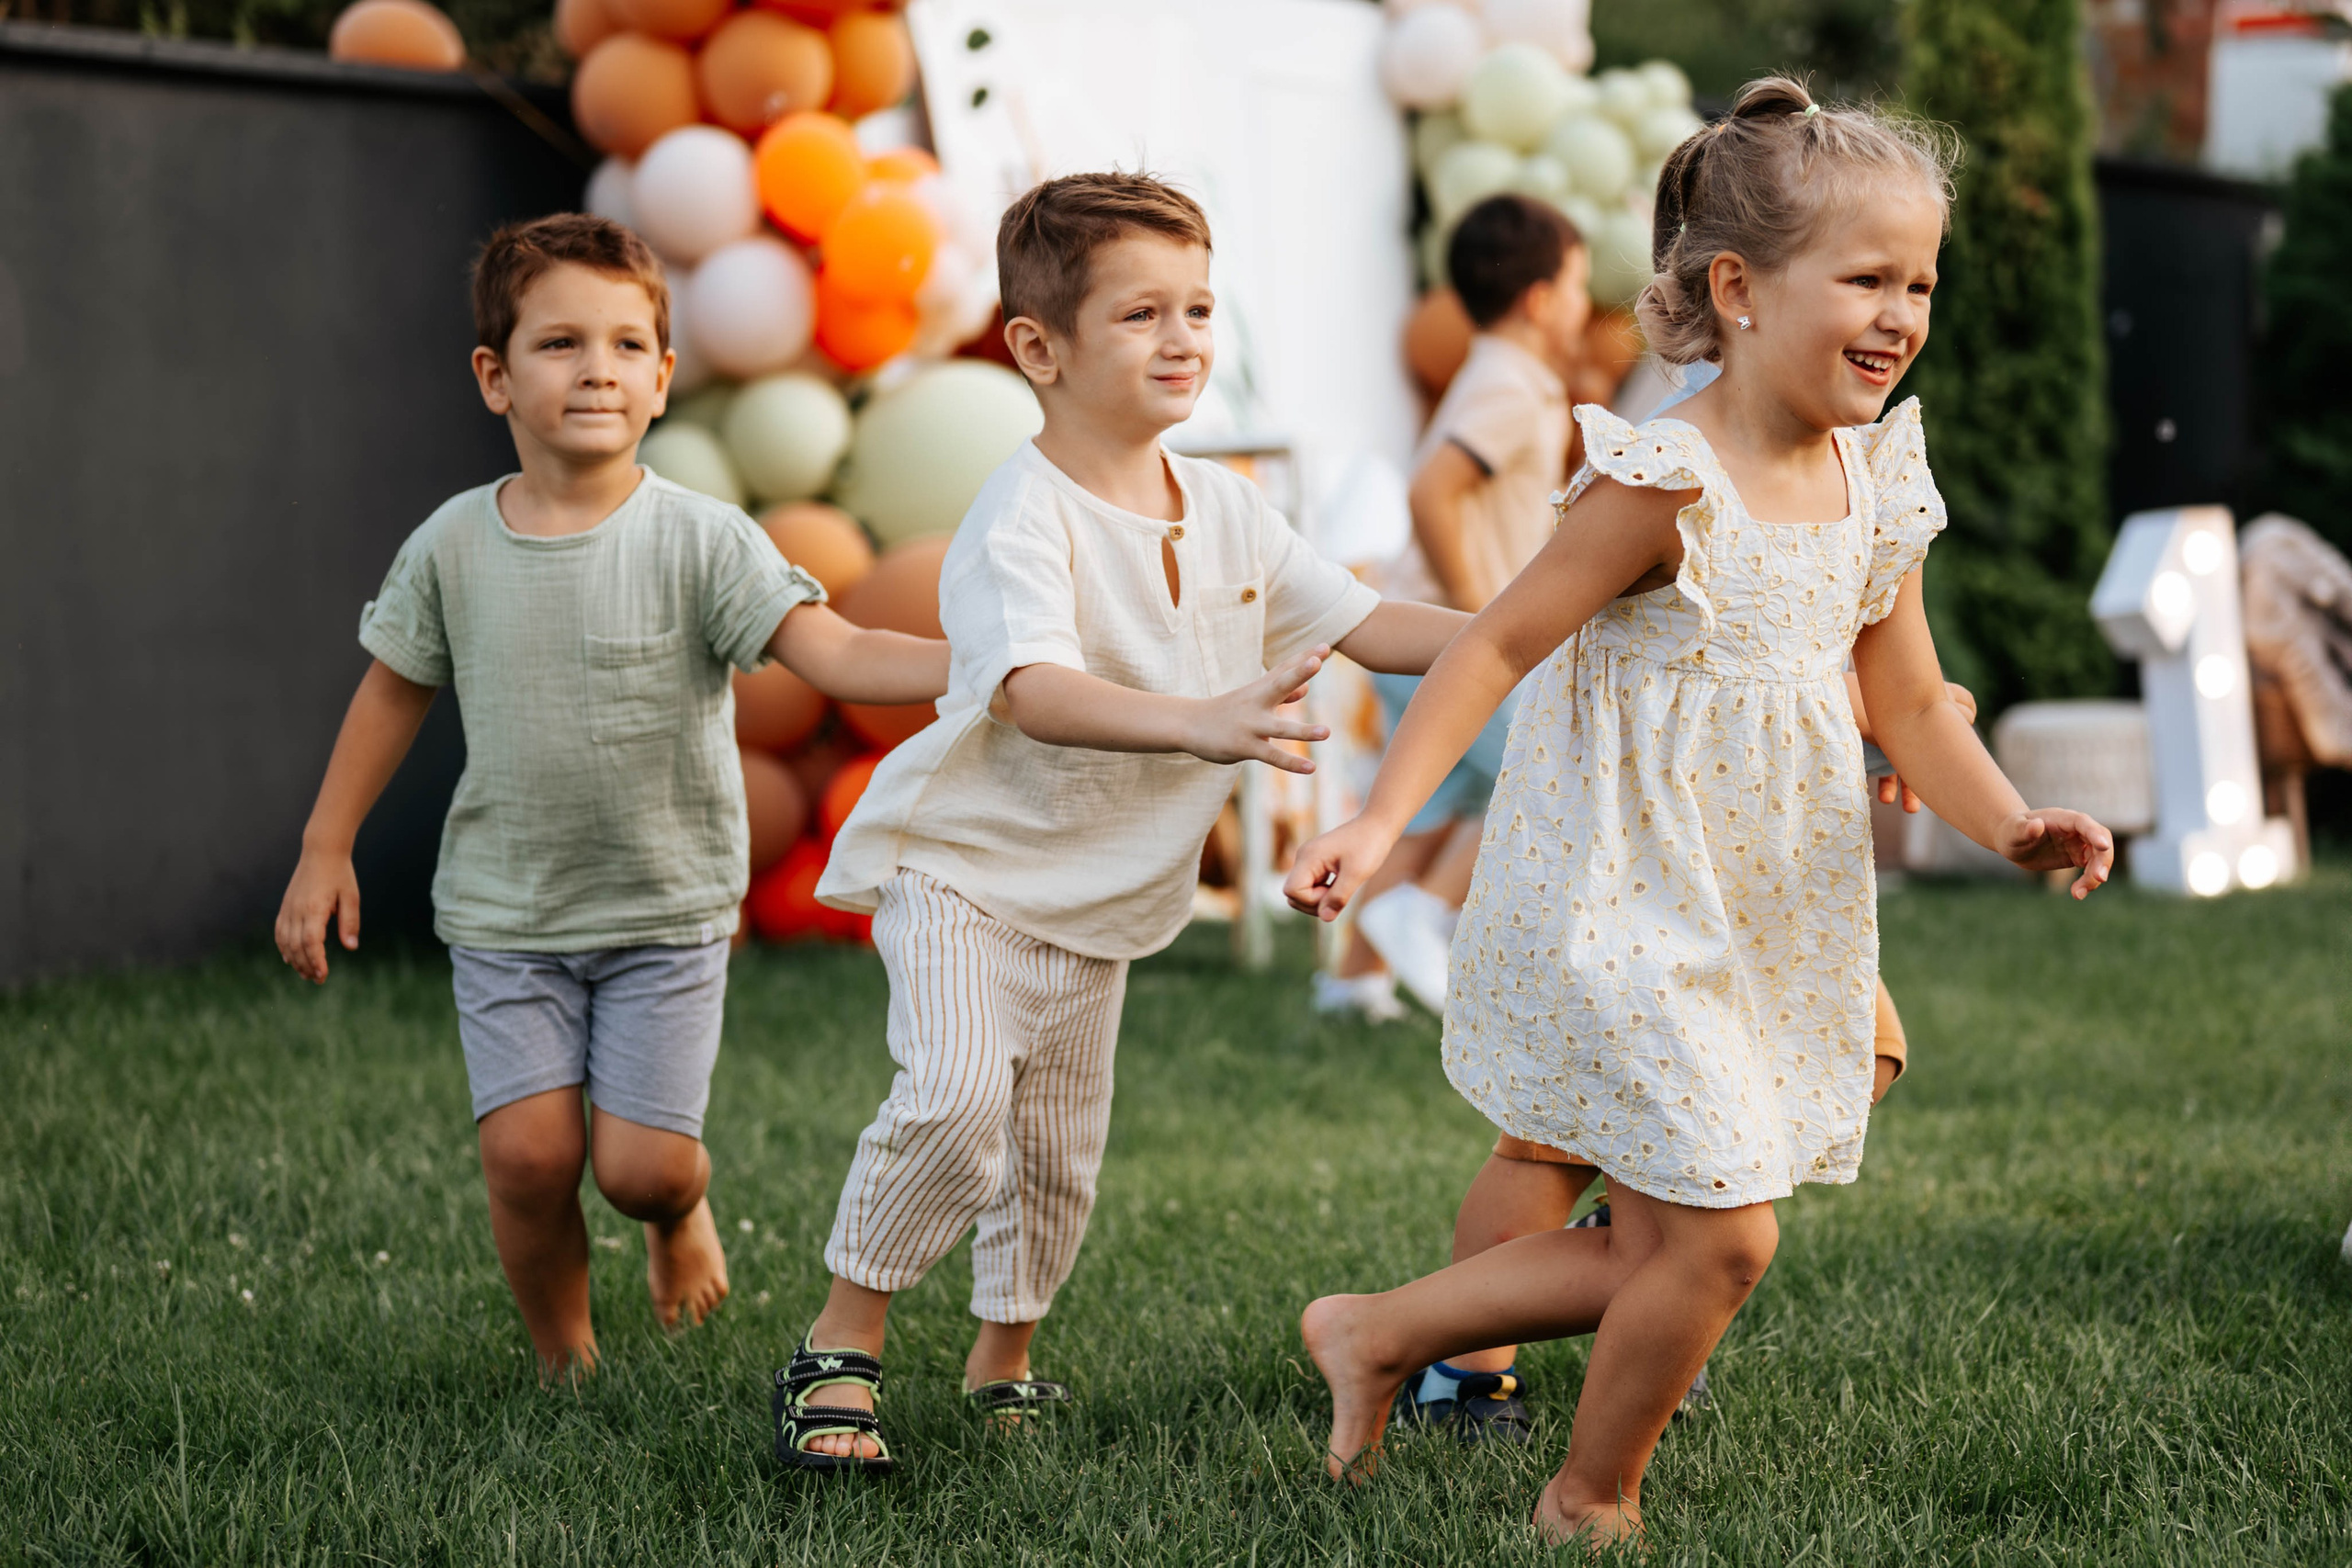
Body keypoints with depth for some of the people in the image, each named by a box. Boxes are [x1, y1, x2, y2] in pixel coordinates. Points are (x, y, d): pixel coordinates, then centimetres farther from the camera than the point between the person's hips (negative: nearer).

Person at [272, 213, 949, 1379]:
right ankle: (564, 1361, 16)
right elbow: (395, 688, 11)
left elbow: (834, 653, -22)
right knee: (527, 1153, -10)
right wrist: (326, 852, 13)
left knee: (643, 1165, -6)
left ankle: (681, 1211, 33)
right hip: (506, 910, 2)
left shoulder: (701, 542, -12)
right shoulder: (452, 549, -4)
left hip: (665, 906, -1)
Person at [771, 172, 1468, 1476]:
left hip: (1101, 898, 7)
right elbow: (1032, 692, -41)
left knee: (1059, 1159, 13)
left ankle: (1002, 1361, 36)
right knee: (956, 1100, -26)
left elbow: (1363, 626, 8)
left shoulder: (1224, 511, 1)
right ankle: (840, 1350, -10)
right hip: (960, 868, -7)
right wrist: (1199, 725, -55)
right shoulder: (1024, 517, -24)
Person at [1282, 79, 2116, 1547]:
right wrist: (1382, 820, -21)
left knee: (1653, 1248, 11)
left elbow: (1913, 710, 11)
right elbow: (1500, 644, -15)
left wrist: (2011, 823, -6)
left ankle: (1376, 1332, 30)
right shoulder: (1665, 483, -17)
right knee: (1723, 1232, -8)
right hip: (1622, 911, -8)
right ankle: (1592, 1506, 15)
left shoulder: (1880, 490, 4)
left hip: (1762, 919, 8)